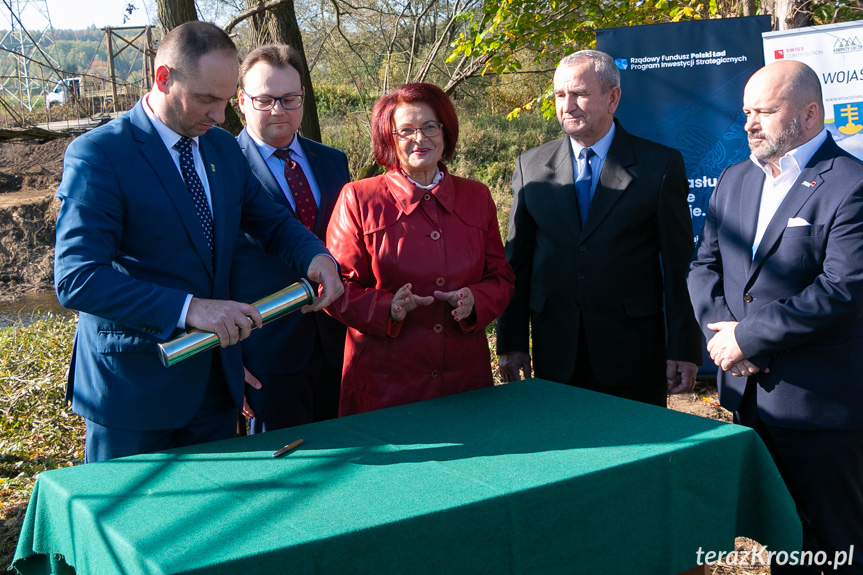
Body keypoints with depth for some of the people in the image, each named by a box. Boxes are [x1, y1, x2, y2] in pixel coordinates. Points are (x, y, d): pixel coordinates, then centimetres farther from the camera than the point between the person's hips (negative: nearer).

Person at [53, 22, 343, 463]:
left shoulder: (224, 147, 7)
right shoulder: (97, 154, -15)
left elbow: (269, 220, 18)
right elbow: (77, 279, -23)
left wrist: (316, 255, -6)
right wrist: (188, 308, -33)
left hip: (215, 376, 6)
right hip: (133, 384, -6)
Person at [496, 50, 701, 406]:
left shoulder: (660, 165, -1)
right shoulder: (530, 166, 6)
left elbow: (679, 264, -2)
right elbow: (517, 260, 7)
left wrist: (683, 349, -5)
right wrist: (512, 343, 3)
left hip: (634, 354, -2)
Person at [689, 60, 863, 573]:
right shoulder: (735, 180, 10)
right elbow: (705, 265, 10)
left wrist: (749, 337, -18)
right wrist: (720, 330, -9)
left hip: (820, 403, -6)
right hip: (749, 395, 7)